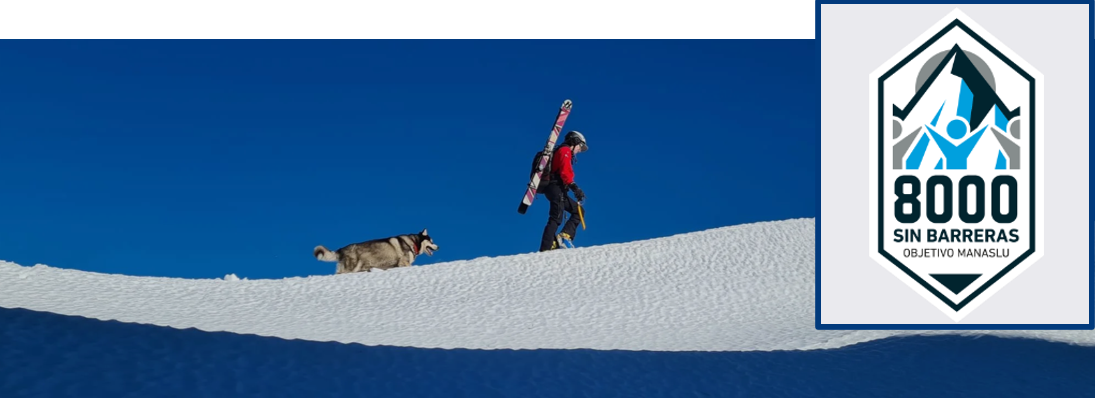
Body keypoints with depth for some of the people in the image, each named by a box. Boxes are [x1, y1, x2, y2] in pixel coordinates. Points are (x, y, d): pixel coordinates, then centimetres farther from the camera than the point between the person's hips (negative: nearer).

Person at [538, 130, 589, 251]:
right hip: (556, 188, -10)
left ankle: (565, 236, -7)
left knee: (578, 210, 10)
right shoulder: (565, 151, -2)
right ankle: (546, 249, -25)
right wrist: (575, 188, -25)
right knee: (556, 219, -17)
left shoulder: (563, 152, 29)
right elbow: (564, 171, -17)